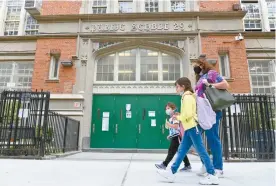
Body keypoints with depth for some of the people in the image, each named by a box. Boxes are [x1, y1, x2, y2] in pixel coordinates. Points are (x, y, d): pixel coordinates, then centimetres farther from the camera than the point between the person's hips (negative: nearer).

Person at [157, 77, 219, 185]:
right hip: (189, 128, 10)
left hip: (192, 127, -10)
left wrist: (178, 117, -6)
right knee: (181, 150, 9)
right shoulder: (187, 96, 19)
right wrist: (179, 116, 9)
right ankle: (172, 172, 14)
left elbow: (188, 114, -21)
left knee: (201, 151, -4)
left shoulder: (187, 96, -11)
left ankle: (212, 176, 5)